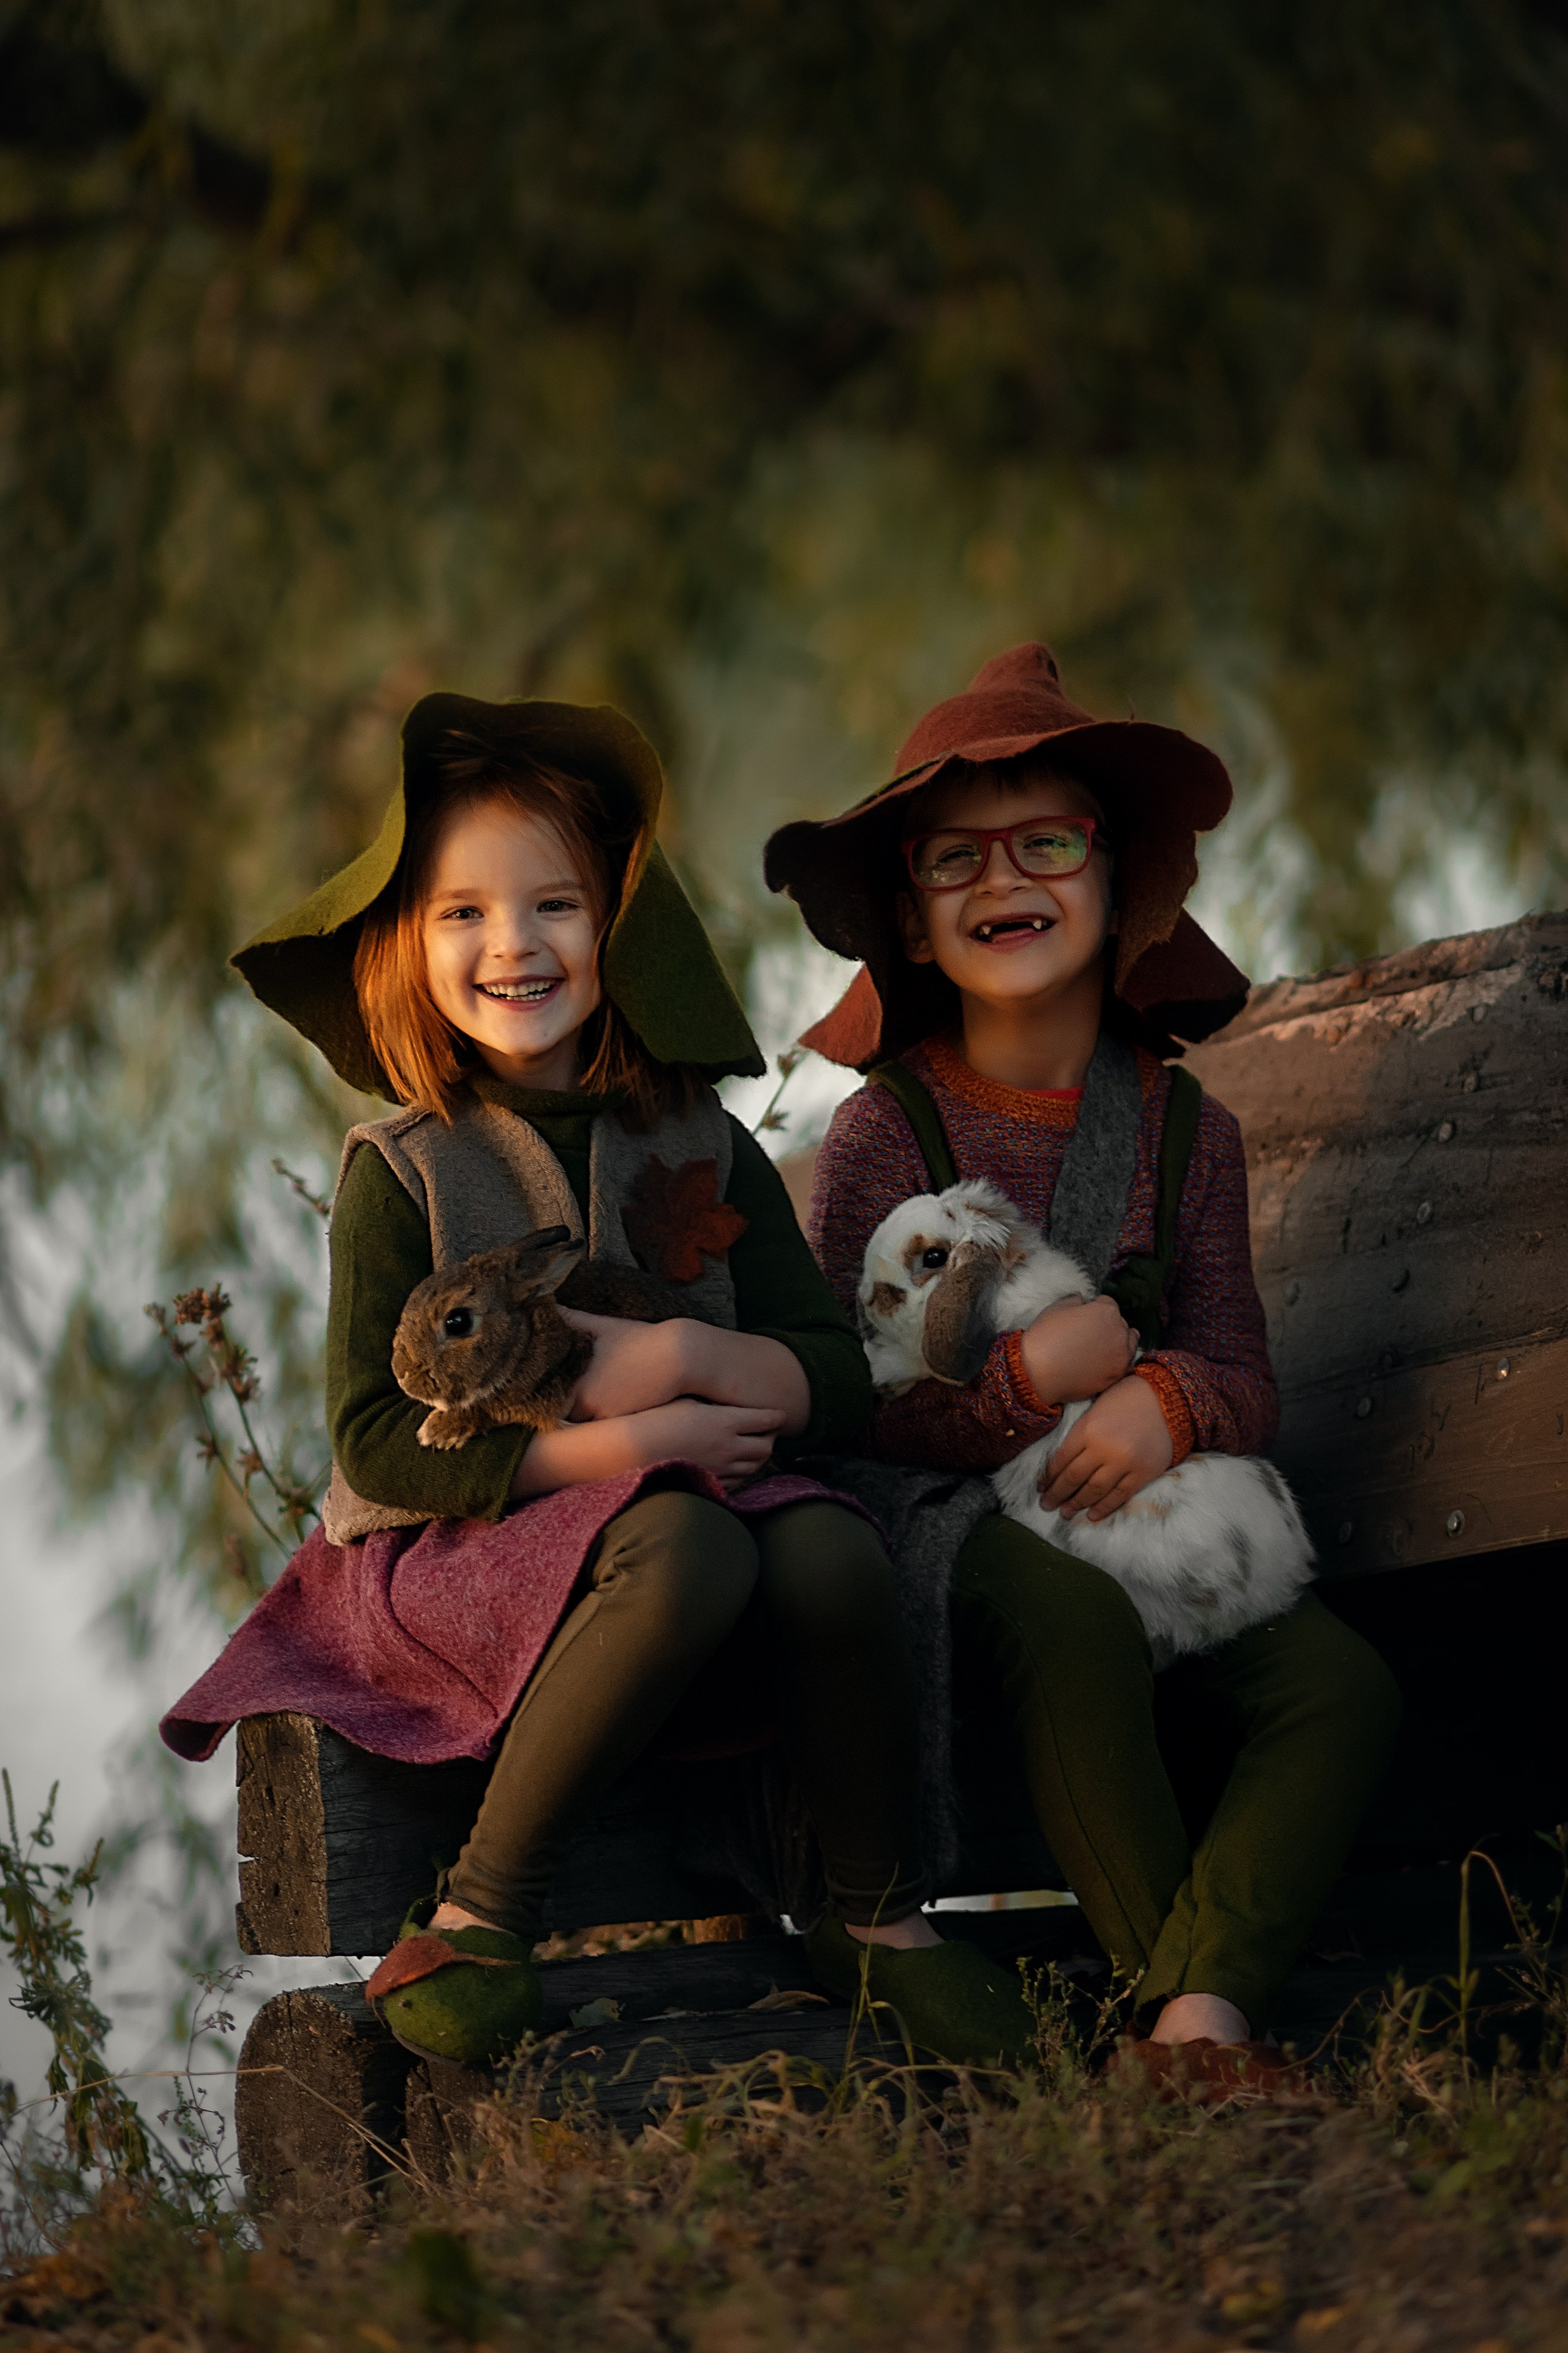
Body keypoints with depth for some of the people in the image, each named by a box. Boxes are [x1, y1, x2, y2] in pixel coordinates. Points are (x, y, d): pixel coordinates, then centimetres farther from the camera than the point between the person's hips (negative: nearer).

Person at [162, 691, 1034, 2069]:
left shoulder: (703, 1151, 8)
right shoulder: (406, 1169, -2)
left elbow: (839, 1386, 4)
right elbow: (377, 1443, -10)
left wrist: (683, 1358, -17)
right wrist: (618, 1445, -19)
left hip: (694, 1513, 4)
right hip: (449, 1554, -3)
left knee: (829, 1547, -29)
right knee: (684, 1549, -35)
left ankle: (878, 1922, -11)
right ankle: (477, 1921, -23)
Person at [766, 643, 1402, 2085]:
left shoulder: (1185, 1129, 9)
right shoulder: (888, 1129, -2)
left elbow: (1246, 1380, 5)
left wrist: (1169, 1402, -20)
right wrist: (1026, 1378, -26)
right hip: (948, 1521, -4)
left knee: (1345, 1686, -23)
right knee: (1075, 1617, -38)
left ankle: (1200, 2013, -33)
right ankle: (1176, 1990, -28)